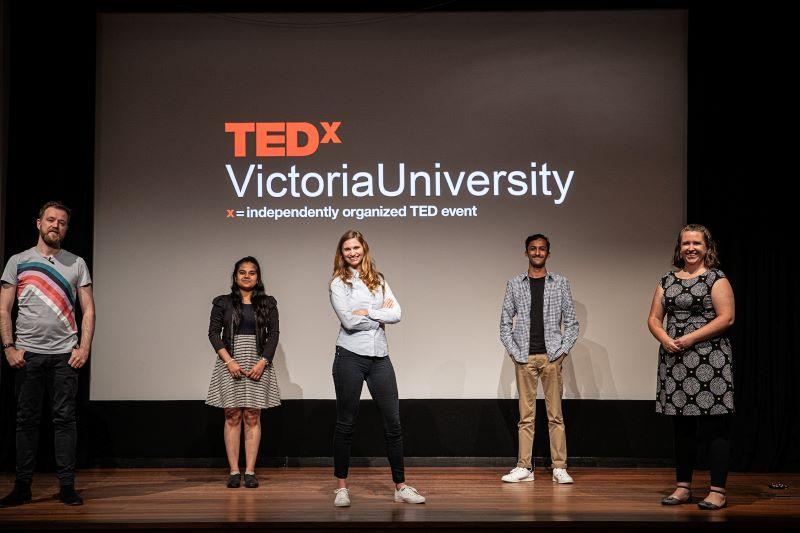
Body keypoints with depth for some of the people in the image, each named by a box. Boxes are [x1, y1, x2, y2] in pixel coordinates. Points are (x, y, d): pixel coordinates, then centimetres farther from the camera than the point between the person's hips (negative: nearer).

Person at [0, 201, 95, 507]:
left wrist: (84, 348, -4)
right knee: (27, 420, 4)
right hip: (27, 353, 0)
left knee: (65, 419, -1)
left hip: (65, 354, 0)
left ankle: (66, 486, 2)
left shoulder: (76, 264, 10)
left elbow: (88, 310, 7)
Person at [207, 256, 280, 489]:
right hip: (230, 363, 0)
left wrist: (262, 362, -9)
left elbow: (274, 334, 4)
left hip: (258, 363, 1)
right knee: (232, 417, 0)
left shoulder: (268, 303, 8)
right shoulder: (223, 302, 6)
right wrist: (229, 361, -10)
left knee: (252, 417, 0)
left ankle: (250, 471, 2)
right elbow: (213, 332, 2)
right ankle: (234, 471, 3)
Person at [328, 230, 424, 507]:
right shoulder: (339, 284, 1)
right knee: (346, 423, 3)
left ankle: (400, 486, 10)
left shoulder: (378, 281, 13)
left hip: (379, 357, 4)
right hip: (350, 356, -4)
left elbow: (396, 314, 0)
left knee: (393, 423, 3)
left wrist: (366, 312, -9)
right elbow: (349, 321, -12)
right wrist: (381, 314, -3)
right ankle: (341, 487, 12)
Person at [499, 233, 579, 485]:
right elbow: (505, 322, 8)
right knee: (526, 415, 3)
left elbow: (571, 322, 7)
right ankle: (524, 467, 6)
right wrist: (514, 351, -2)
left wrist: (563, 351, -3)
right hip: (524, 358, 0)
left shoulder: (560, 283, 7)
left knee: (555, 414, 0)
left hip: (552, 357, 0)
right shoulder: (514, 284, 7)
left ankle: (559, 468, 4)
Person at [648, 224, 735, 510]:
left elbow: (726, 318, -11)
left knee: (714, 428, -4)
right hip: (674, 362, 5)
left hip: (709, 361, -5)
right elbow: (654, 318, 13)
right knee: (682, 428, 10)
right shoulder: (667, 281, 14)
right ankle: (683, 487, 18)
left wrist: (690, 338, -16)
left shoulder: (716, 279, -1)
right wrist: (664, 338, -7)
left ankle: (718, 491, 1)